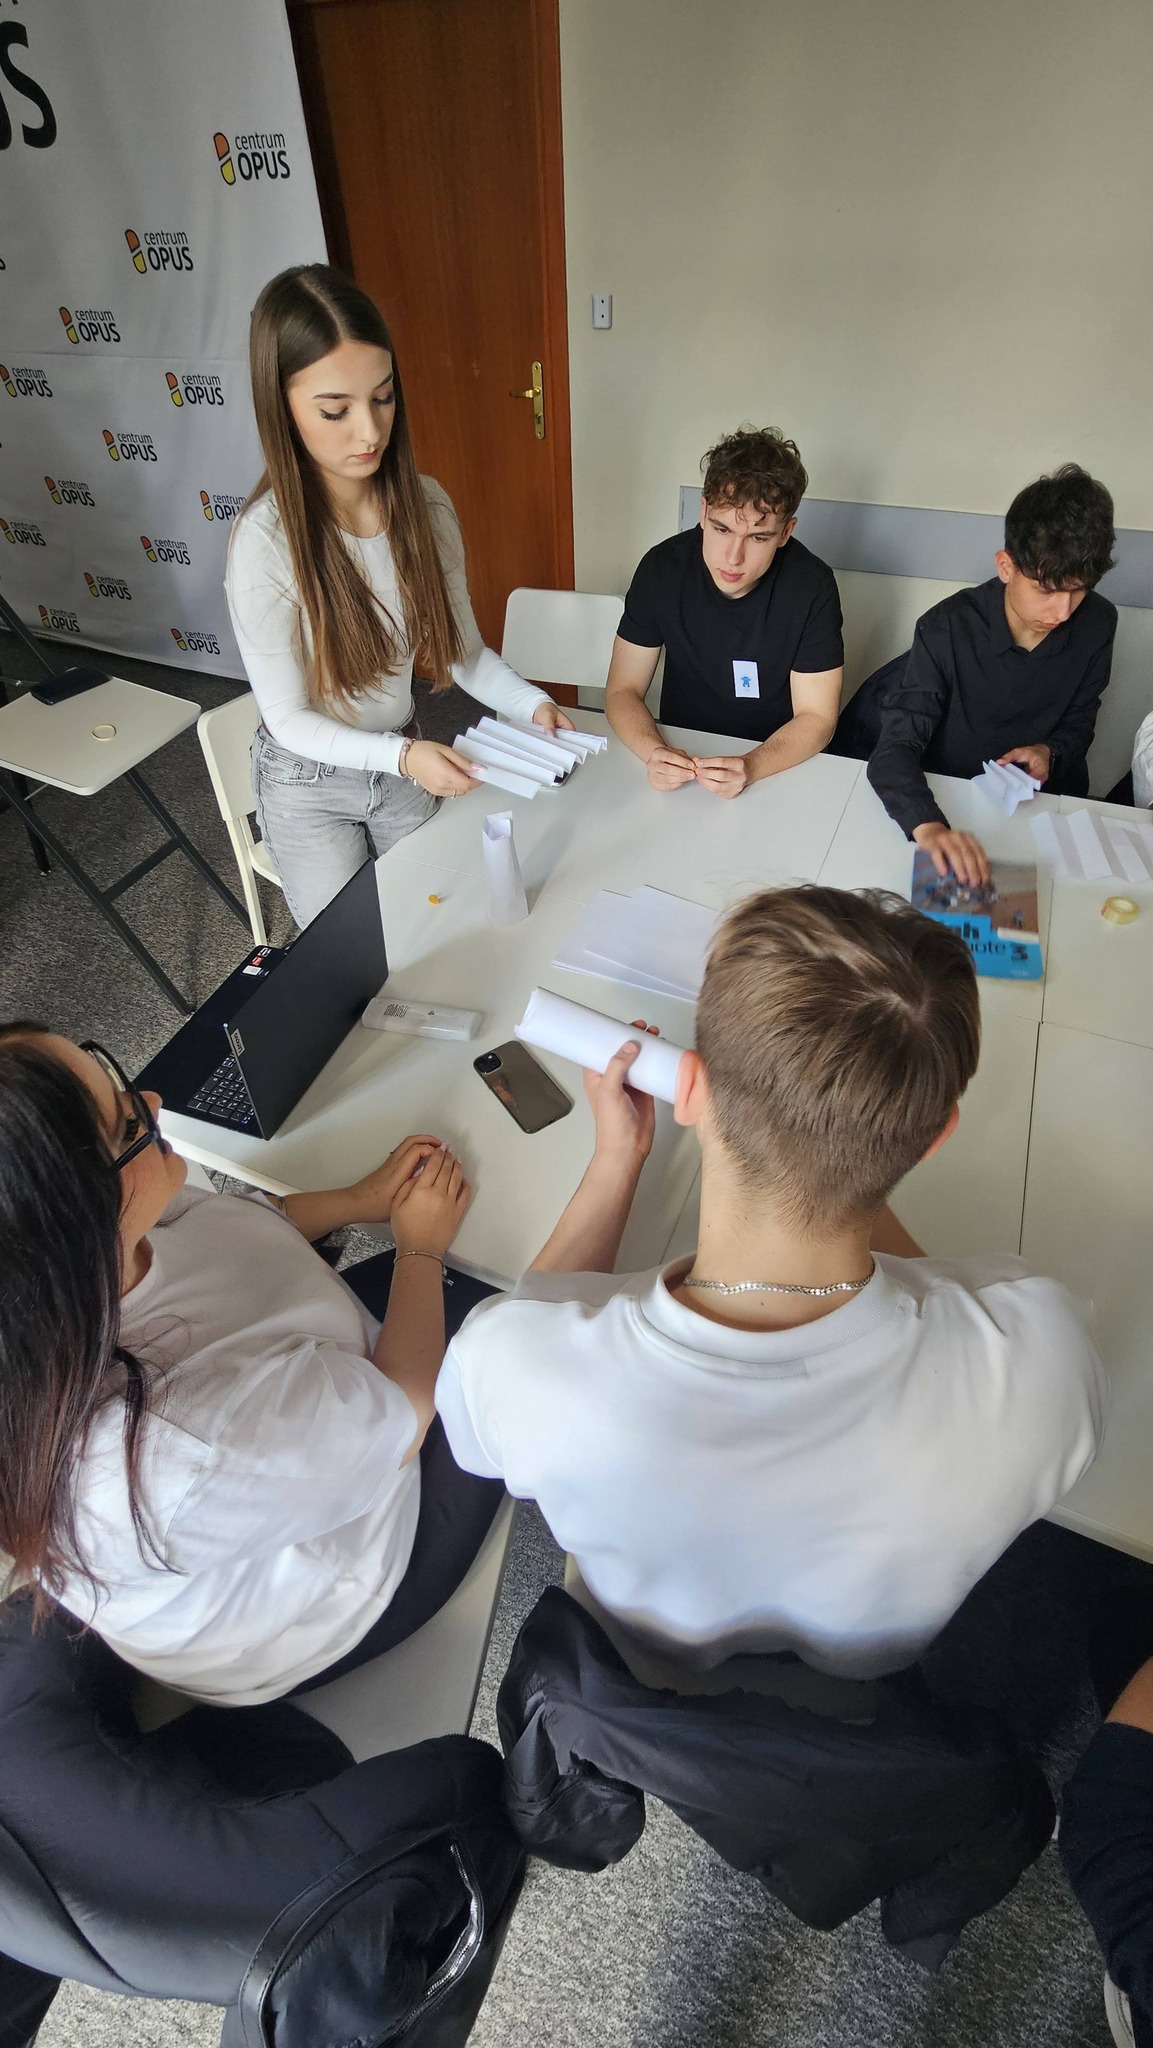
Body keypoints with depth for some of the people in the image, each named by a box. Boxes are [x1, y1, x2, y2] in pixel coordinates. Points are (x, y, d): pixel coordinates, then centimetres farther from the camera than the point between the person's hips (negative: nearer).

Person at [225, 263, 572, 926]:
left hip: (407, 761, 4)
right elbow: (290, 719, -20)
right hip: (310, 783, -4)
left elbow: (462, 648, -3)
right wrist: (402, 756, -35)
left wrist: (532, 703, -21)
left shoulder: (424, 505, -12)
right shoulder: (265, 539, -25)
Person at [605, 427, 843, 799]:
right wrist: (655, 751, -28)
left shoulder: (812, 587, -13)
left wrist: (752, 766, -31)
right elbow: (622, 690, -6)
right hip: (680, 751, 1)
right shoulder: (663, 567, -9)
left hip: (778, 766, 0)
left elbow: (816, 717, -10)